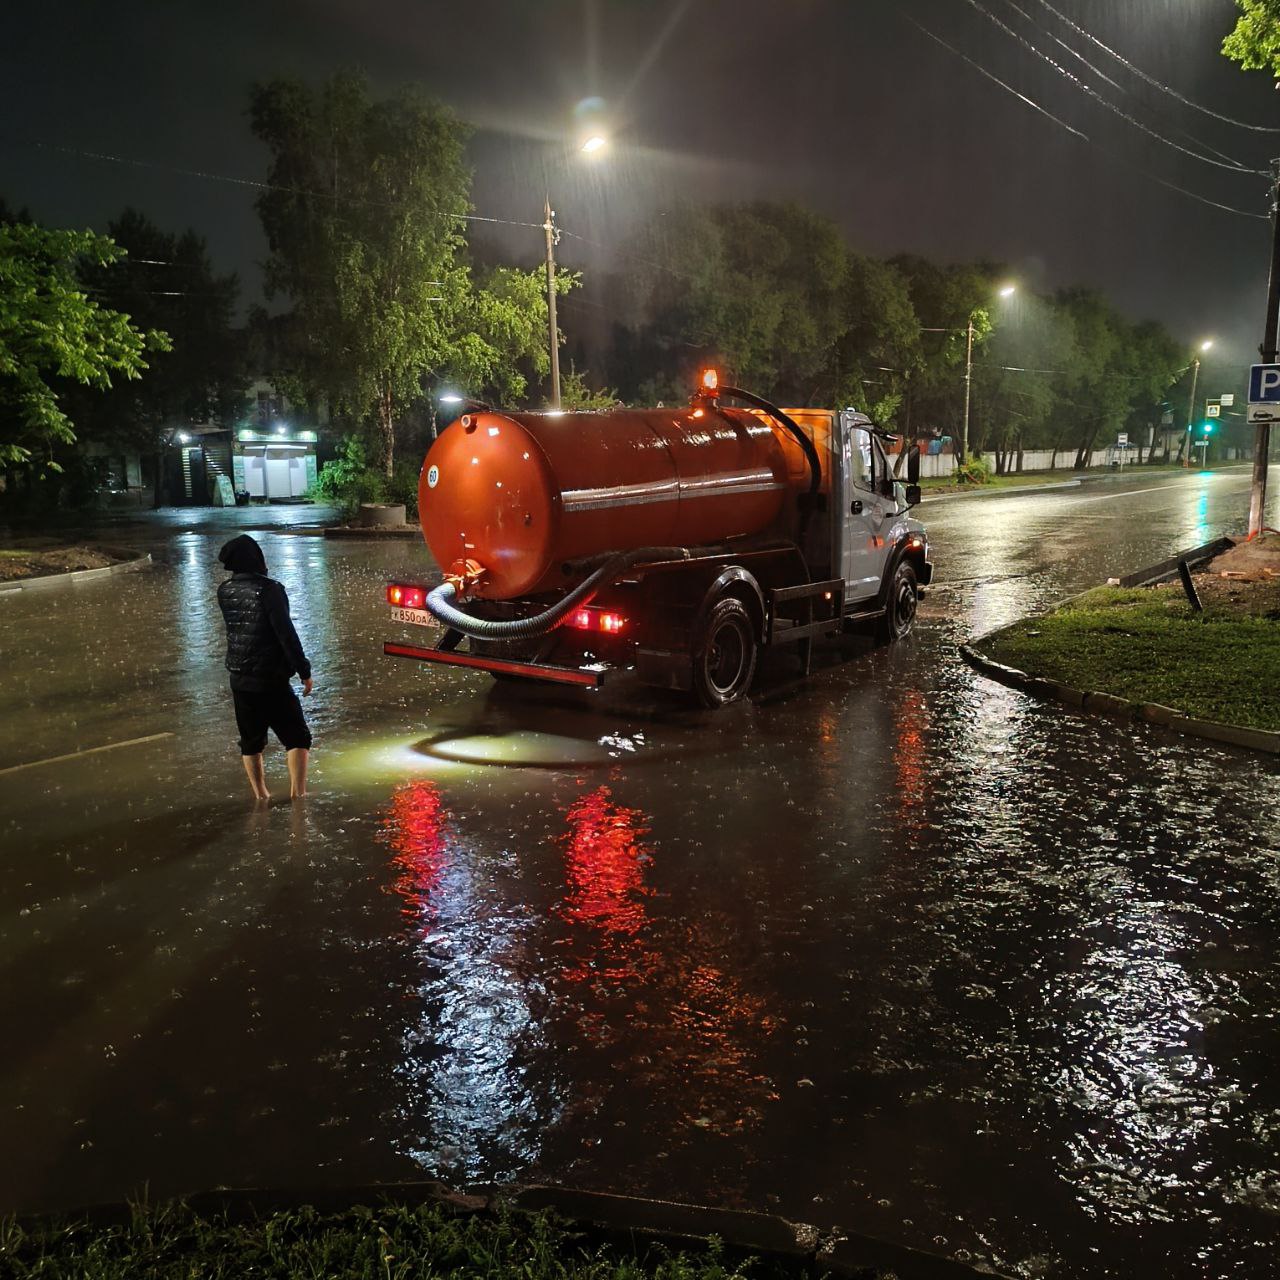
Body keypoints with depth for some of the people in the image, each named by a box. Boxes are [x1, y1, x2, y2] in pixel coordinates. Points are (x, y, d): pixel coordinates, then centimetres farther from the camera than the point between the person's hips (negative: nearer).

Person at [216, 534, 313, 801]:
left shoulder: (224, 591, 1)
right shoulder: (269, 589, -17)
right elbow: (286, 633, -20)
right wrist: (304, 671, -14)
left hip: (239, 680, 6)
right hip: (271, 680, -6)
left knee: (251, 741, 16)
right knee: (297, 738, 4)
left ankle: (260, 795, 21)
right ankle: (297, 792, -4)